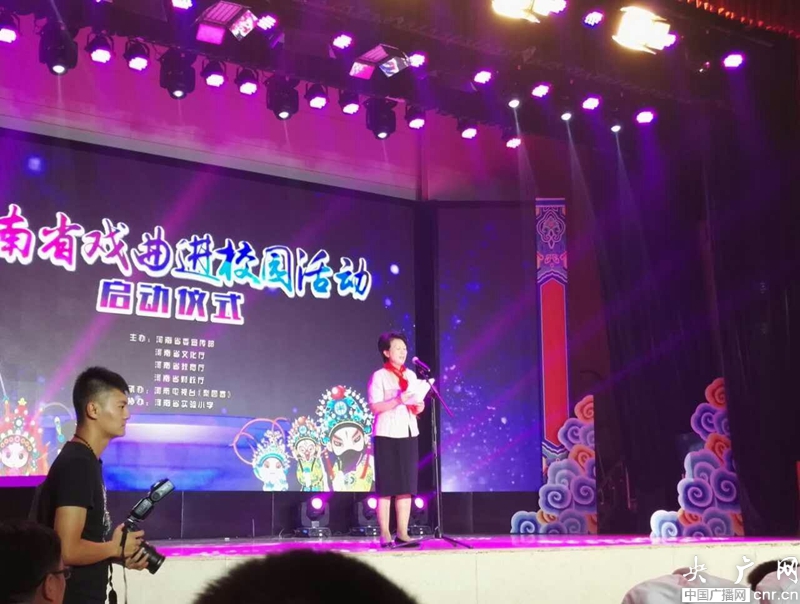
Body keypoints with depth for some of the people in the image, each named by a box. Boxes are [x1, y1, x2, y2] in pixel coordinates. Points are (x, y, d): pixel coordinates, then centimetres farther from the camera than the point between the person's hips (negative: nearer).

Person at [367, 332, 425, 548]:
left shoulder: (410, 375, 14)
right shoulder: (379, 376, -4)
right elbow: (375, 407, -12)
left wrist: (418, 407, -4)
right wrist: (397, 400, -24)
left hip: (408, 434, 6)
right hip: (386, 435, -6)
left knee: (407, 486, 3)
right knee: (386, 487, -4)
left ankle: (402, 533, 7)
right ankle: (384, 534, -1)